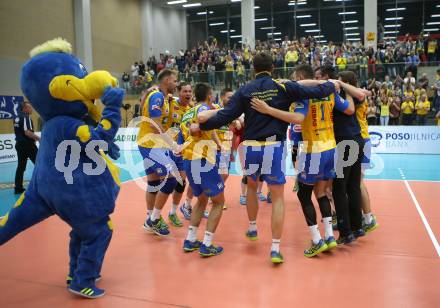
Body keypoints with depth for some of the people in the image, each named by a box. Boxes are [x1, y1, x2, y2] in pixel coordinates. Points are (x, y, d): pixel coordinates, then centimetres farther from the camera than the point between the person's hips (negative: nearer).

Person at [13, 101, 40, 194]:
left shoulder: (17, 118, 13)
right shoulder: (26, 117, -15)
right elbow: (27, 132, -24)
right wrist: (38, 138, -14)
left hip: (19, 144, 9)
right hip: (28, 145, -9)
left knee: (21, 166, 9)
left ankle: (18, 188, 9)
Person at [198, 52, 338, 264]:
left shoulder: (244, 91, 2)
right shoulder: (283, 87, 0)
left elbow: (225, 116, -7)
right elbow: (316, 92, 4)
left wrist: (201, 126, 3)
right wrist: (333, 85, 24)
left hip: (251, 147, 2)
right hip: (274, 146, -2)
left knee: (251, 186, 29)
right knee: (277, 197, 7)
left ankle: (252, 228, 41)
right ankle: (275, 249, 4)